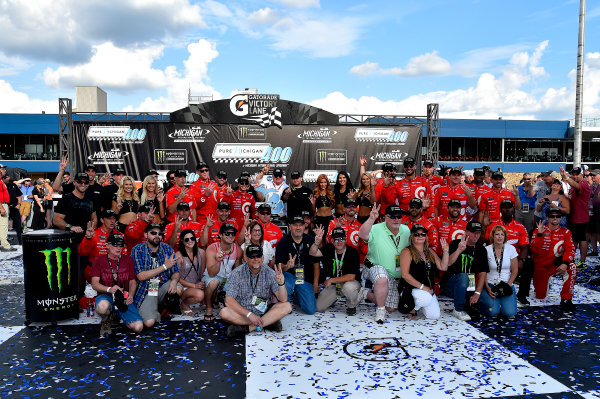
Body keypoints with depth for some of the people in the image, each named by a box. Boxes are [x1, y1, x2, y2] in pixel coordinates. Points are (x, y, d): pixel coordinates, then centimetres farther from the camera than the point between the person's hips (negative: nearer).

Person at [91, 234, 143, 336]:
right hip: (105, 296, -3)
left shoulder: (128, 259, 10)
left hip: (124, 299, 3)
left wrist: (130, 295, -8)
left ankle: (118, 316, 16)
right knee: (103, 306, -42)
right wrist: (109, 289, -23)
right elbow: (94, 284, -4)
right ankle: (105, 321, -3)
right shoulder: (99, 260, 3)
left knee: (138, 327, -17)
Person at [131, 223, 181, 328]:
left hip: (163, 287, 3)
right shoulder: (137, 250, -8)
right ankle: (156, 312, 12)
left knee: (178, 289, -31)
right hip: (146, 291, -3)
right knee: (149, 323, -24)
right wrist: (164, 266, -22)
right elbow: (141, 276, -16)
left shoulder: (167, 249, 2)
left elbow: (175, 272, 2)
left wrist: (174, 281, -23)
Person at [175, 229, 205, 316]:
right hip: (183, 286, -4)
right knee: (199, 295, -33)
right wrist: (194, 286, -16)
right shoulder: (178, 255, -8)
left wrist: (202, 284, -5)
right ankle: (184, 304, -2)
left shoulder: (201, 252, 4)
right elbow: (177, 278, -8)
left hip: (197, 285, 4)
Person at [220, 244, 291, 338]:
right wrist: (249, 314, -25)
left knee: (287, 306, -21)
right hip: (243, 312, -1)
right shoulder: (237, 273, -9)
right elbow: (229, 301, -15)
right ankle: (269, 322, -24)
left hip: (264, 312, 2)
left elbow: (283, 300, -11)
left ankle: (246, 328, -26)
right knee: (224, 312, -29)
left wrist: (281, 283, -31)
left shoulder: (270, 273, -6)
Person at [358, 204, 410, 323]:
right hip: (377, 268, -6)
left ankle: (369, 295, 32)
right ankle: (380, 309, -19)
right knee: (383, 279, -42)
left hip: (396, 277, 6)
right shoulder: (377, 229, -16)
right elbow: (362, 235, -36)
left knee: (391, 308, 8)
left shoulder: (406, 231, 2)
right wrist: (371, 219, -50)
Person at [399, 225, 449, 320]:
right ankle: (412, 309, -3)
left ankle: (418, 304, 22)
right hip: (412, 289, -7)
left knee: (435, 316, -7)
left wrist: (445, 251, -1)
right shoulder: (407, 252, -7)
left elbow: (443, 267, 10)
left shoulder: (430, 251, 14)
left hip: (428, 290, 7)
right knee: (426, 298, -35)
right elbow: (405, 275, -15)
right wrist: (422, 286, -17)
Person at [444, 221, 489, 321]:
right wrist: (459, 250, -34)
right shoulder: (455, 244, -3)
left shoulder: (481, 249, 6)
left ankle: (469, 304, 12)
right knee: (463, 277, -37)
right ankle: (458, 310, -19)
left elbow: (483, 273, -3)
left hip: (469, 286, 3)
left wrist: (477, 293, -16)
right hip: (450, 285, -3)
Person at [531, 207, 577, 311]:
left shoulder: (565, 232, 0)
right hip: (540, 267, -1)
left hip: (555, 265, 1)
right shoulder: (539, 230, -6)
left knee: (572, 267, -32)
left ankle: (566, 299, -22)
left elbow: (570, 250, -12)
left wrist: (565, 263, -30)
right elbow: (534, 250, -17)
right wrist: (539, 234, -28)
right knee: (540, 296, 1)